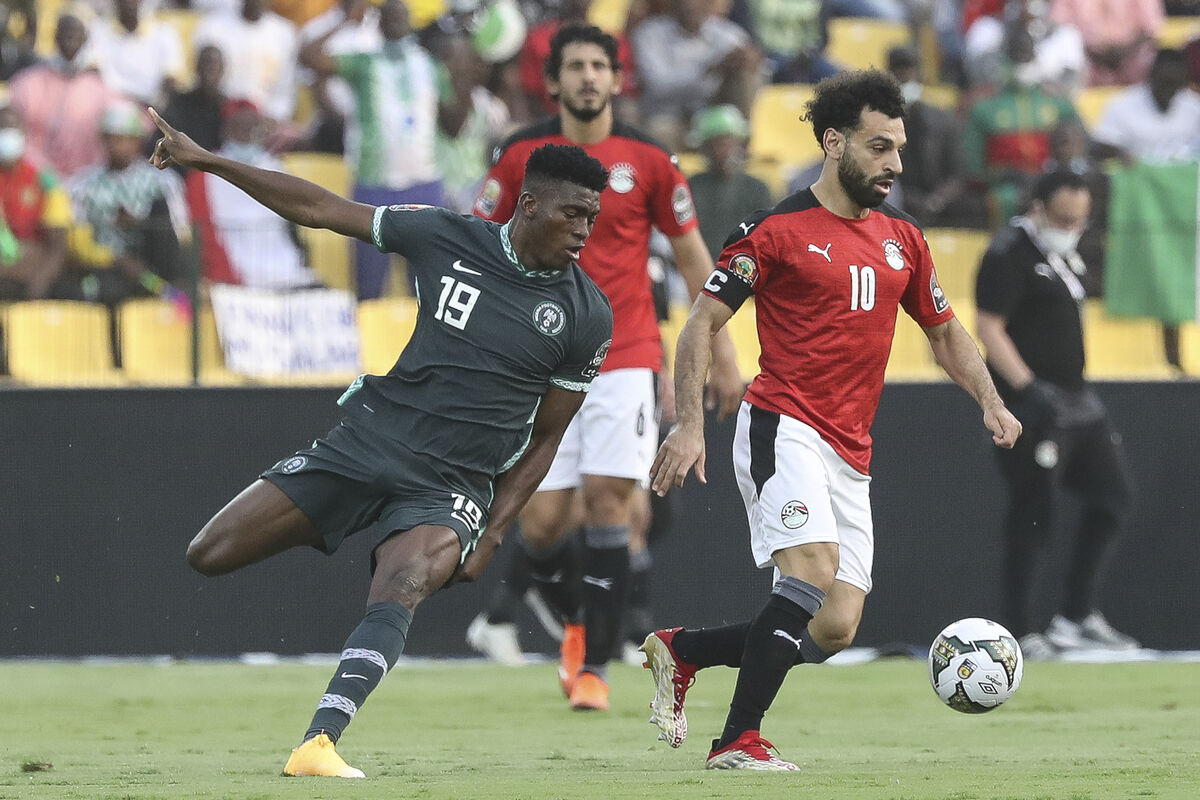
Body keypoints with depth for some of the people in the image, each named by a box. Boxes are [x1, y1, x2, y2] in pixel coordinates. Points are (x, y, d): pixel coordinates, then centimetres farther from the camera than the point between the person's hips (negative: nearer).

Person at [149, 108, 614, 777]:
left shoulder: (587, 317, -1)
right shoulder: (448, 239, -1)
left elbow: (544, 439, 7)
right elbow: (320, 209, 6)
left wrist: (493, 535, -3)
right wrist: (206, 161, 5)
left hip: (450, 486, -2)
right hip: (365, 441, 2)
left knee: (399, 595, -32)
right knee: (209, 557, -4)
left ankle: (318, 746, -43)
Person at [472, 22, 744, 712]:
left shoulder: (648, 160, 1)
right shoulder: (522, 157, 2)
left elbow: (693, 255, 8)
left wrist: (723, 352, 7)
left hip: (625, 356, -1)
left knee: (608, 500, -13)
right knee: (542, 522, -5)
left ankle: (594, 668, -7)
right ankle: (578, 621, 27)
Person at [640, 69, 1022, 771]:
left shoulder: (903, 240, 14)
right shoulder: (777, 231, -3)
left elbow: (946, 332, 25)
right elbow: (703, 323, -2)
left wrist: (990, 401, 7)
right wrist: (690, 424, -12)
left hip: (852, 457, 7)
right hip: (782, 428, -7)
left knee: (835, 630, -2)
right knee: (814, 570, -28)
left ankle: (681, 650, 18)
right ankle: (740, 740, -23)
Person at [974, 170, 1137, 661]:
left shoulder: (1065, 252, 15)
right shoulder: (1009, 255, -12)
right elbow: (989, 329, -18)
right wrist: (1027, 388, -26)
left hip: (1075, 398, 9)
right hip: (1031, 401, -9)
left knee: (1113, 494, 7)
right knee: (1032, 516, -7)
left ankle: (1076, 617, 13)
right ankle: (1017, 634, 0)